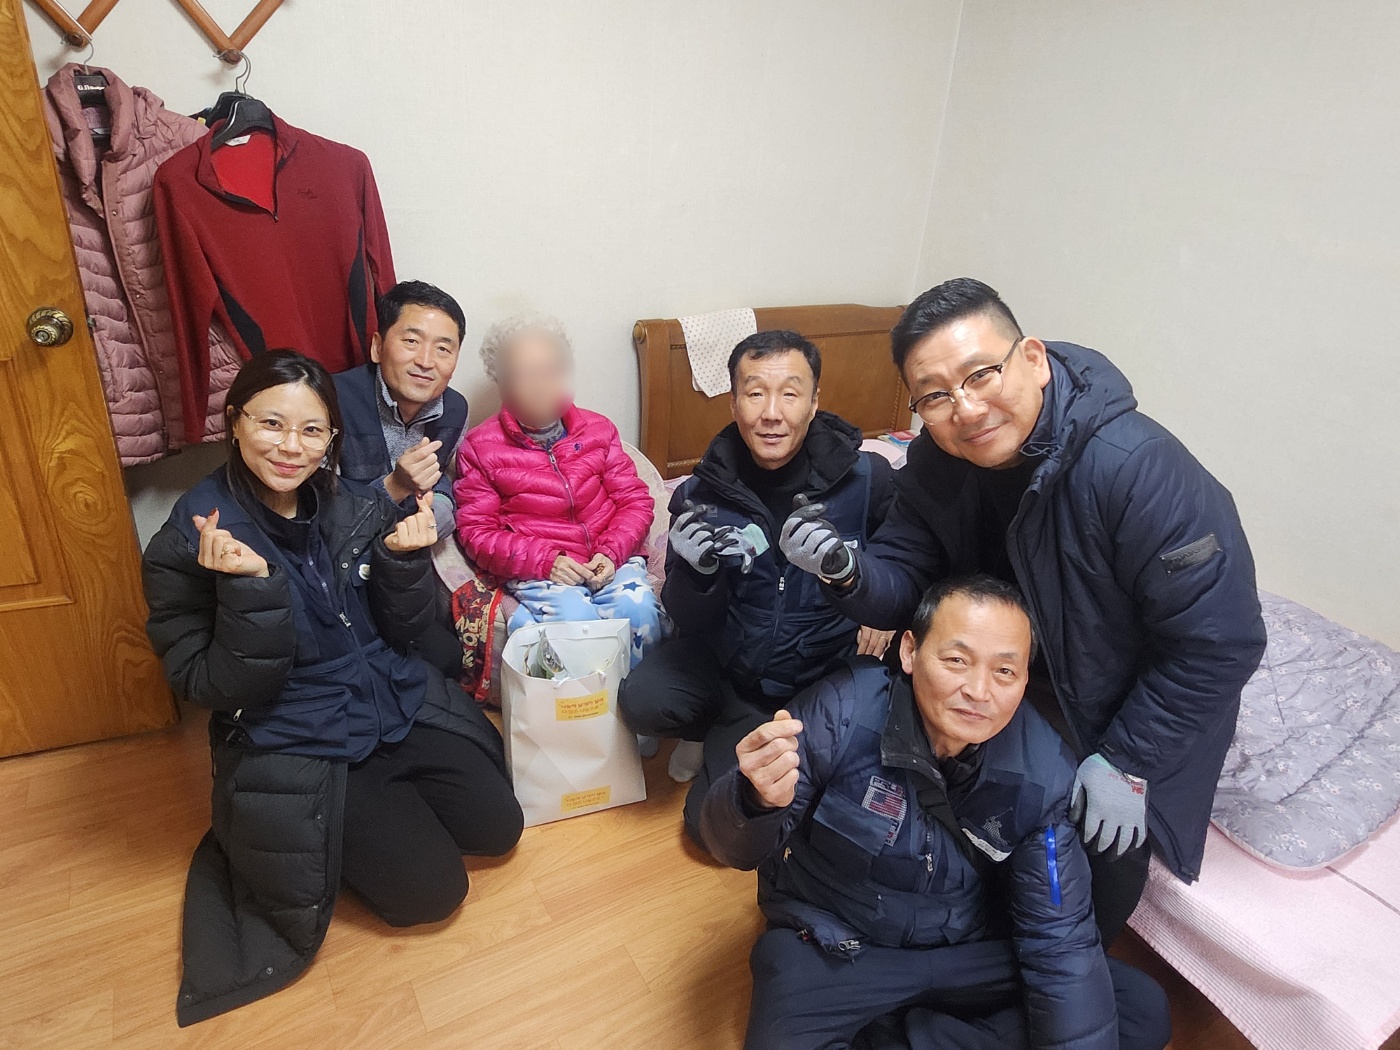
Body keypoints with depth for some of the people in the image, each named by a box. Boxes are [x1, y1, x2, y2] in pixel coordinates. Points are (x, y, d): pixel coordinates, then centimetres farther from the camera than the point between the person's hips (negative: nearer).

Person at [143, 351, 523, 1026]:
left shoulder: (355, 508, -5)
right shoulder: (188, 545, -17)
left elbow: (404, 634, 0)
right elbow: (213, 689, -17)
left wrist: (405, 560, -19)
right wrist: (251, 590, -33)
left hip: (398, 705, 5)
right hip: (292, 743, -5)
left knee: (497, 827, 3)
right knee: (433, 889, -6)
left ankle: (388, 806, 24)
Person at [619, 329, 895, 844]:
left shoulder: (867, 478, -16)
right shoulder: (703, 494, -12)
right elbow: (691, 623, -9)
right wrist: (695, 570, -31)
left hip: (826, 674, -1)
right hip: (730, 661, 2)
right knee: (642, 702, -27)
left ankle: (732, 736, 28)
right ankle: (717, 730, 9)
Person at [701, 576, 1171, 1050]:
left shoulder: (1043, 771, -14)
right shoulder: (843, 712, -24)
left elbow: (1059, 939, -8)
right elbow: (733, 847, -19)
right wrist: (761, 800, -42)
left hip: (969, 949, 4)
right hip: (831, 949, -3)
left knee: (1144, 1010, -5)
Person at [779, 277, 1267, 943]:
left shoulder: (1139, 468, -37)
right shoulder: (936, 464, -18)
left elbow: (1219, 643, -29)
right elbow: (903, 584, -14)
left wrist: (1126, 762, -21)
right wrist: (848, 573, -38)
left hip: (1141, 712, -3)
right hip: (1019, 690, 4)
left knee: (1109, 854, 7)